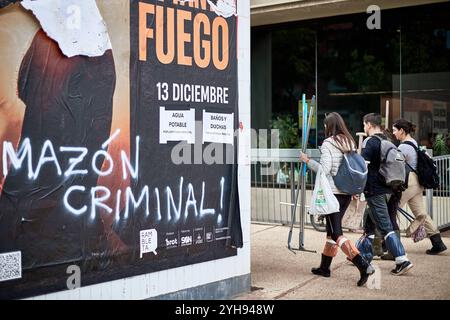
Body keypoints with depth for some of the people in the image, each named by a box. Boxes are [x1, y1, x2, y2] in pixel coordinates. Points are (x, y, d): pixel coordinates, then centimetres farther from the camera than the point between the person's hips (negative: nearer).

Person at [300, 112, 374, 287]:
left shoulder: (328, 143, -11)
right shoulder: (350, 142, 10)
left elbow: (324, 169, -18)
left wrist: (307, 160, -4)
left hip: (332, 192, -8)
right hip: (347, 192, 8)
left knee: (336, 233, -6)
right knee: (332, 229, 18)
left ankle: (363, 265, -19)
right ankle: (324, 267, 28)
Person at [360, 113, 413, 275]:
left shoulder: (369, 142, -12)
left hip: (375, 191, -8)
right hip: (387, 189, 8)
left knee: (385, 227, -8)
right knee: (369, 223, 18)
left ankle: (402, 260, -13)